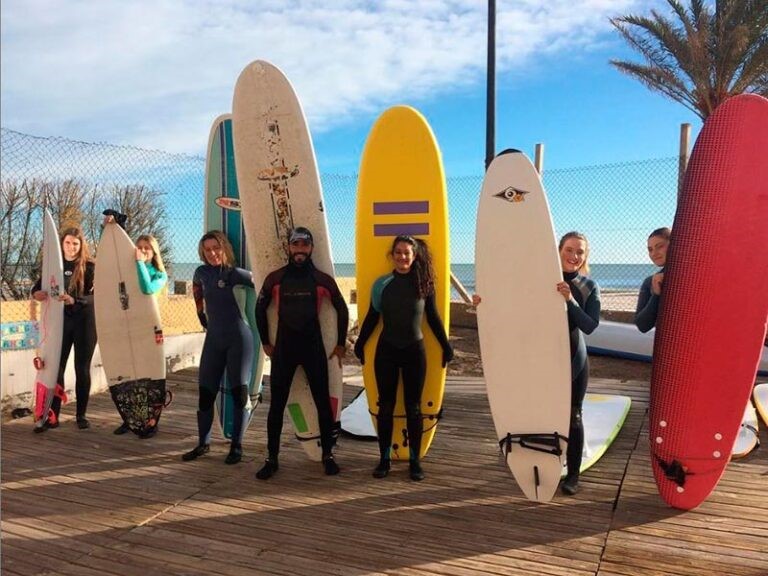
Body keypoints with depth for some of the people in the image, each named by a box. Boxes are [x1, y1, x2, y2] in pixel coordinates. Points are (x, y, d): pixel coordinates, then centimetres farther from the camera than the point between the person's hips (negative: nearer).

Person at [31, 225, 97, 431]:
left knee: (82, 368, 3)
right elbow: (37, 287, 2)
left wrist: (74, 300, -35)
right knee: (56, 367, 1)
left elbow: (94, 296, -16)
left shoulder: (89, 266, -6)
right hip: (61, 322, 3)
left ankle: (81, 415, 12)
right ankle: (52, 416, 6)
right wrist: (37, 293, -22)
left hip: (84, 322, -3)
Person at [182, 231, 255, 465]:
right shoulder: (202, 273, 4)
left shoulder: (236, 273, -9)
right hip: (213, 339, 5)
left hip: (238, 339, -4)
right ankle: (203, 443, 22)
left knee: (239, 392, 0)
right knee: (206, 393, 6)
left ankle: (236, 446, 12)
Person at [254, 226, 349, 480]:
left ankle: (328, 455, 19)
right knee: (277, 404, 3)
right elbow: (260, 309, 11)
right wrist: (265, 342, 10)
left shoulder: (322, 279, -3)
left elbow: (342, 310, 8)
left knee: (323, 402, 4)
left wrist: (341, 344, 9)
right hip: (283, 347, 0)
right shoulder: (275, 278, -1)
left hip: (314, 347, 0)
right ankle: (272, 459, 15)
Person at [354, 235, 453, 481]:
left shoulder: (424, 285, -1)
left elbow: (433, 318, 6)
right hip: (386, 350, 0)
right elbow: (372, 317, 7)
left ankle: (414, 461, 16)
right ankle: (384, 459, 16)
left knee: (413, 407, 6)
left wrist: (446, 347, 8)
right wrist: (360, 345, 11)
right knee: (385, 406, 6)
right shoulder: (382, 284, -1)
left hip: (414, 350, 0)